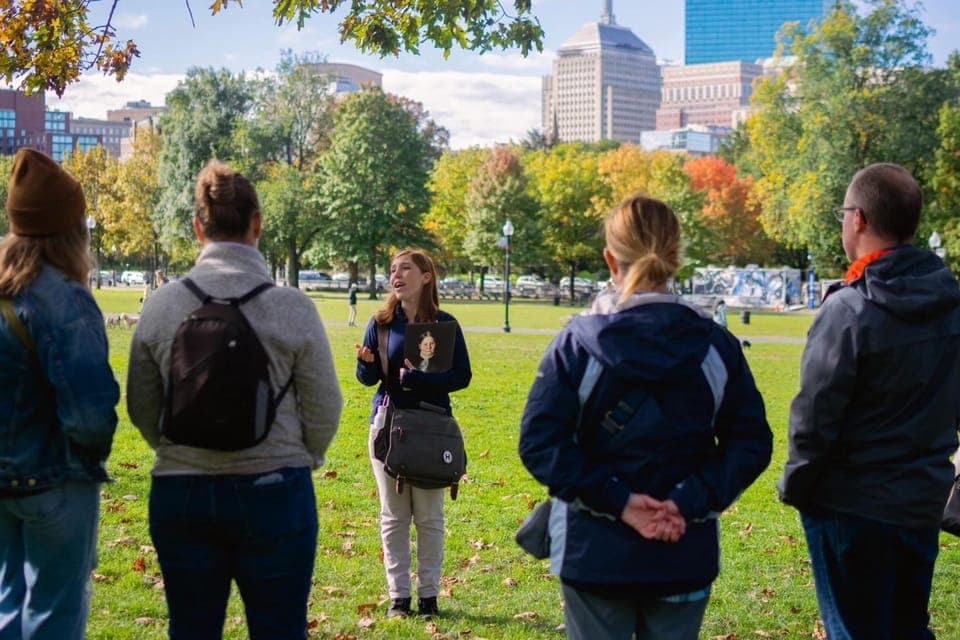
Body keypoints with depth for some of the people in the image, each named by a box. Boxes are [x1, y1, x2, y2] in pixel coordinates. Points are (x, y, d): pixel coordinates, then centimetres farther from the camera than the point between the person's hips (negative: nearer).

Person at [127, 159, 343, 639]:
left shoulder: (161, 306, -3)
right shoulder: (292, 308, -9)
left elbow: (141, 407, 5)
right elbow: (323, 407, -2)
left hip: (179, 492, 2)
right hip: (273, 491, -2)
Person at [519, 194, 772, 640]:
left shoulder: (577, 342, -8)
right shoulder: (716, 344, -3)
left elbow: (539, 441, -15)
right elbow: (750, 443, -5)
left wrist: (614, 499, -15)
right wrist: (692, 502, -11)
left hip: (594, 552, -1)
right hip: (685, 555, 2)